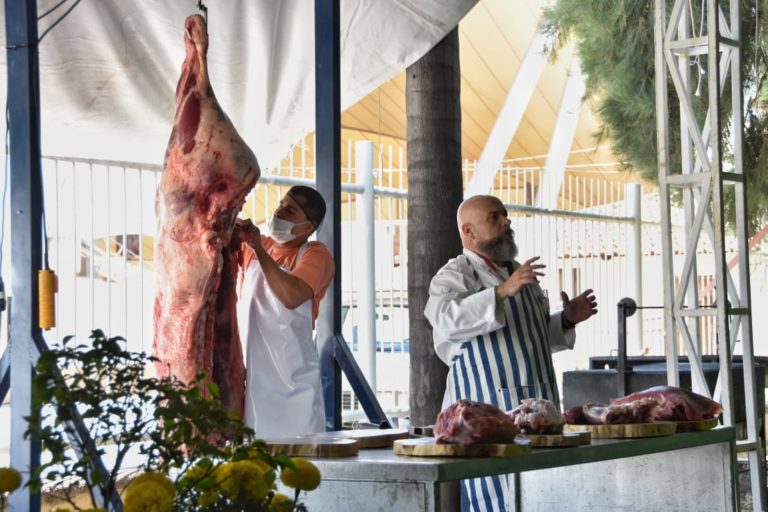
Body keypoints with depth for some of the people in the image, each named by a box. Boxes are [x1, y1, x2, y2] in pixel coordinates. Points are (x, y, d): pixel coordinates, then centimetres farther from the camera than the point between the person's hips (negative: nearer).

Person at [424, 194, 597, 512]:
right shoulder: (456, 275, -4)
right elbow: (447, 319, -26)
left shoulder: (519, 273, 21)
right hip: (488, 408, -8)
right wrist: (502, 291, -34)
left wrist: (567, 320, 13)